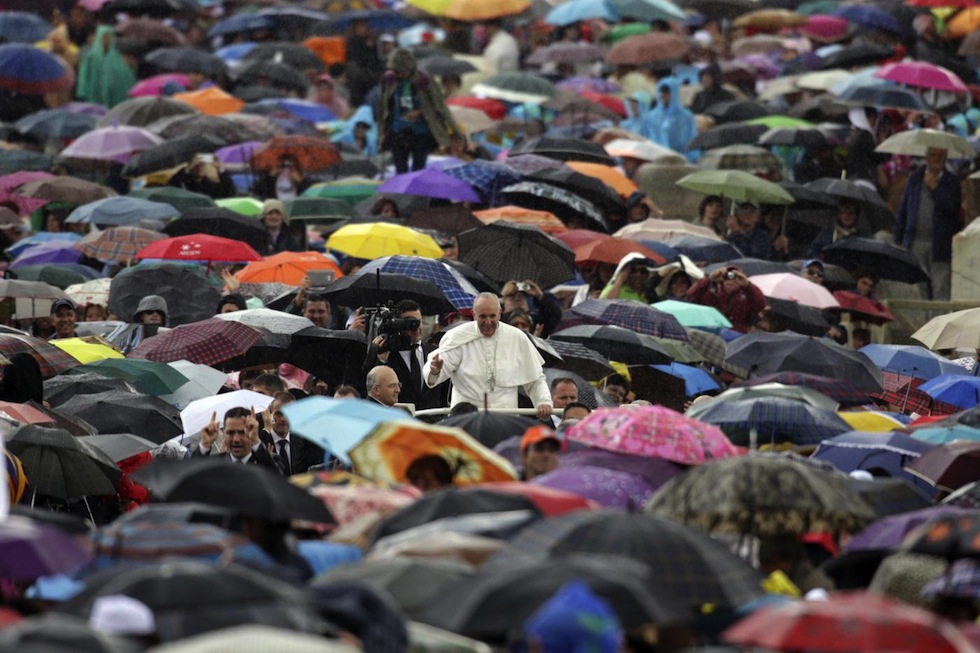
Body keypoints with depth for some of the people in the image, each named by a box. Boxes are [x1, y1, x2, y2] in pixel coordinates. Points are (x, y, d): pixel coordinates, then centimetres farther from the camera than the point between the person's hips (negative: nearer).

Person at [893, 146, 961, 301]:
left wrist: (934, 187, -10)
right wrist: (896, 240, 10)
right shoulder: (915, 179, 12)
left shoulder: (952, 181, 5)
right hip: (916, 241, 2)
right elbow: (902, 211, 14)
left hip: (939, 244, -2)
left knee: (940, 291, -6)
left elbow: (953, 207, -10)